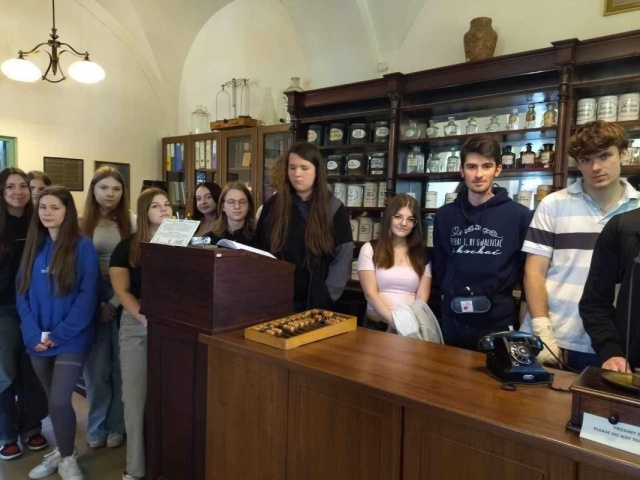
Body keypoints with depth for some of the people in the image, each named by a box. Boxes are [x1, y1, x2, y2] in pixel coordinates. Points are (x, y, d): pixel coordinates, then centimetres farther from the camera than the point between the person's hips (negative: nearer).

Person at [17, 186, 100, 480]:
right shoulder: (33, 246, 7)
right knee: (53, 400, 16)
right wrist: (34, 334, -8)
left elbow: (88, 296, -12)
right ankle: (62, 450, 36)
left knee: (59, 401, -6)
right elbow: (22, 293, 4)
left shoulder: (83, 246, -9)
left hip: (71, 340, -5)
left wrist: (60, 334, -15)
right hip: (38, 340, 5)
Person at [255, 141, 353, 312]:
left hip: (317, 303, -2)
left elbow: (343, 258, -5)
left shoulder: (334, 208, -2)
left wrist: (327, 296, -11)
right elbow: (260, 252, 7)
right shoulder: (272, 205, 4)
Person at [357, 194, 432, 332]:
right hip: (376, 326, 0)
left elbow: (422, 299, 4)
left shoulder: (422, 255, 11)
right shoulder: (369, 249, 5)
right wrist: (395, 321, -15)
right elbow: (370, 294, -4)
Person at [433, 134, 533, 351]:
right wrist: (450, 295, 10)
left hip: (498, 324, -3)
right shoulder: (445, 215, 2)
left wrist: (524, 312, 0)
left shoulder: (520, 215, -6)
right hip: (453, 322, 3)